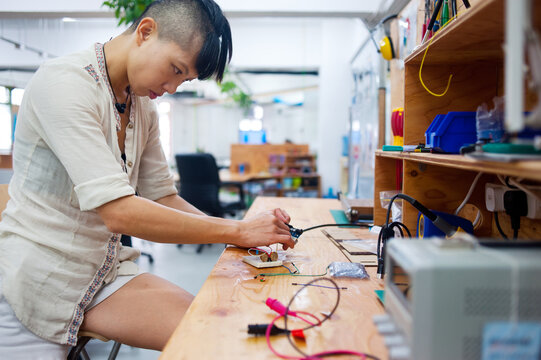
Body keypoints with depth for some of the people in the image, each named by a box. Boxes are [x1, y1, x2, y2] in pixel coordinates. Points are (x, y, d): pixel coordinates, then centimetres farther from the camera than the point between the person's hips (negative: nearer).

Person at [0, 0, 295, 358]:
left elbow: (163, 198, 8)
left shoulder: (142, 107, 6)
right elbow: (118, 212, -29)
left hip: (105, 271, 6)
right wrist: (237, 230, -24)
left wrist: (247, 232, -6)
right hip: (35, 281, -6)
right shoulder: (65, 84, -20)